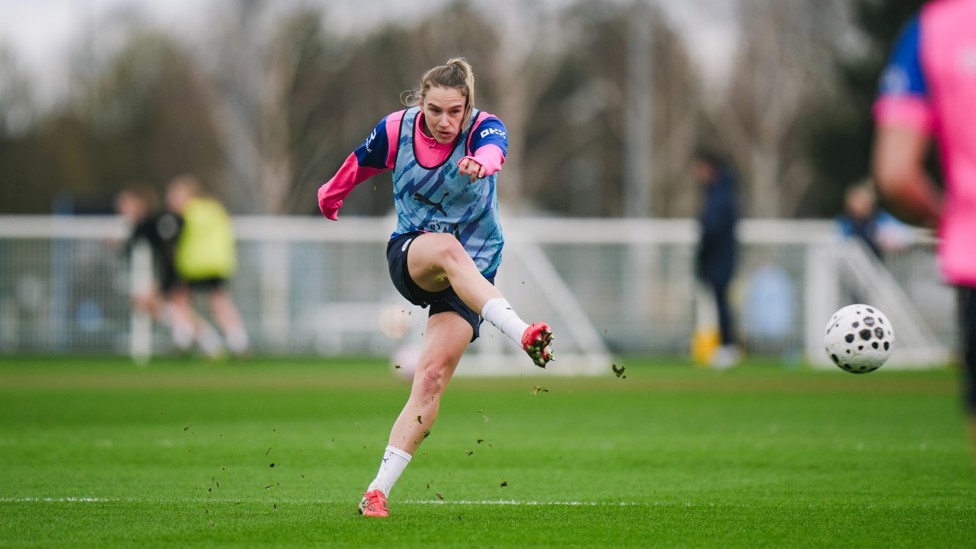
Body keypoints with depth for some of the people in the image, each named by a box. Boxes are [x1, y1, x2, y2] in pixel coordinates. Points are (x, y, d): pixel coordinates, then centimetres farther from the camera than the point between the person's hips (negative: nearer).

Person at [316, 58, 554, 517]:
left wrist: (480, 163, -64)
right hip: (410, 255, 0)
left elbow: (493, 149, -40)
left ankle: (378, 490, -13)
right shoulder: (395, 130, -8)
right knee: (448, 249, -38)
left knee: (433, 375, -15)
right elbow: (360, 163, 14)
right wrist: (331, 196, 32)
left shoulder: (484, 128, -15)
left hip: (471, 272, 0)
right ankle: (523, 335, -54)